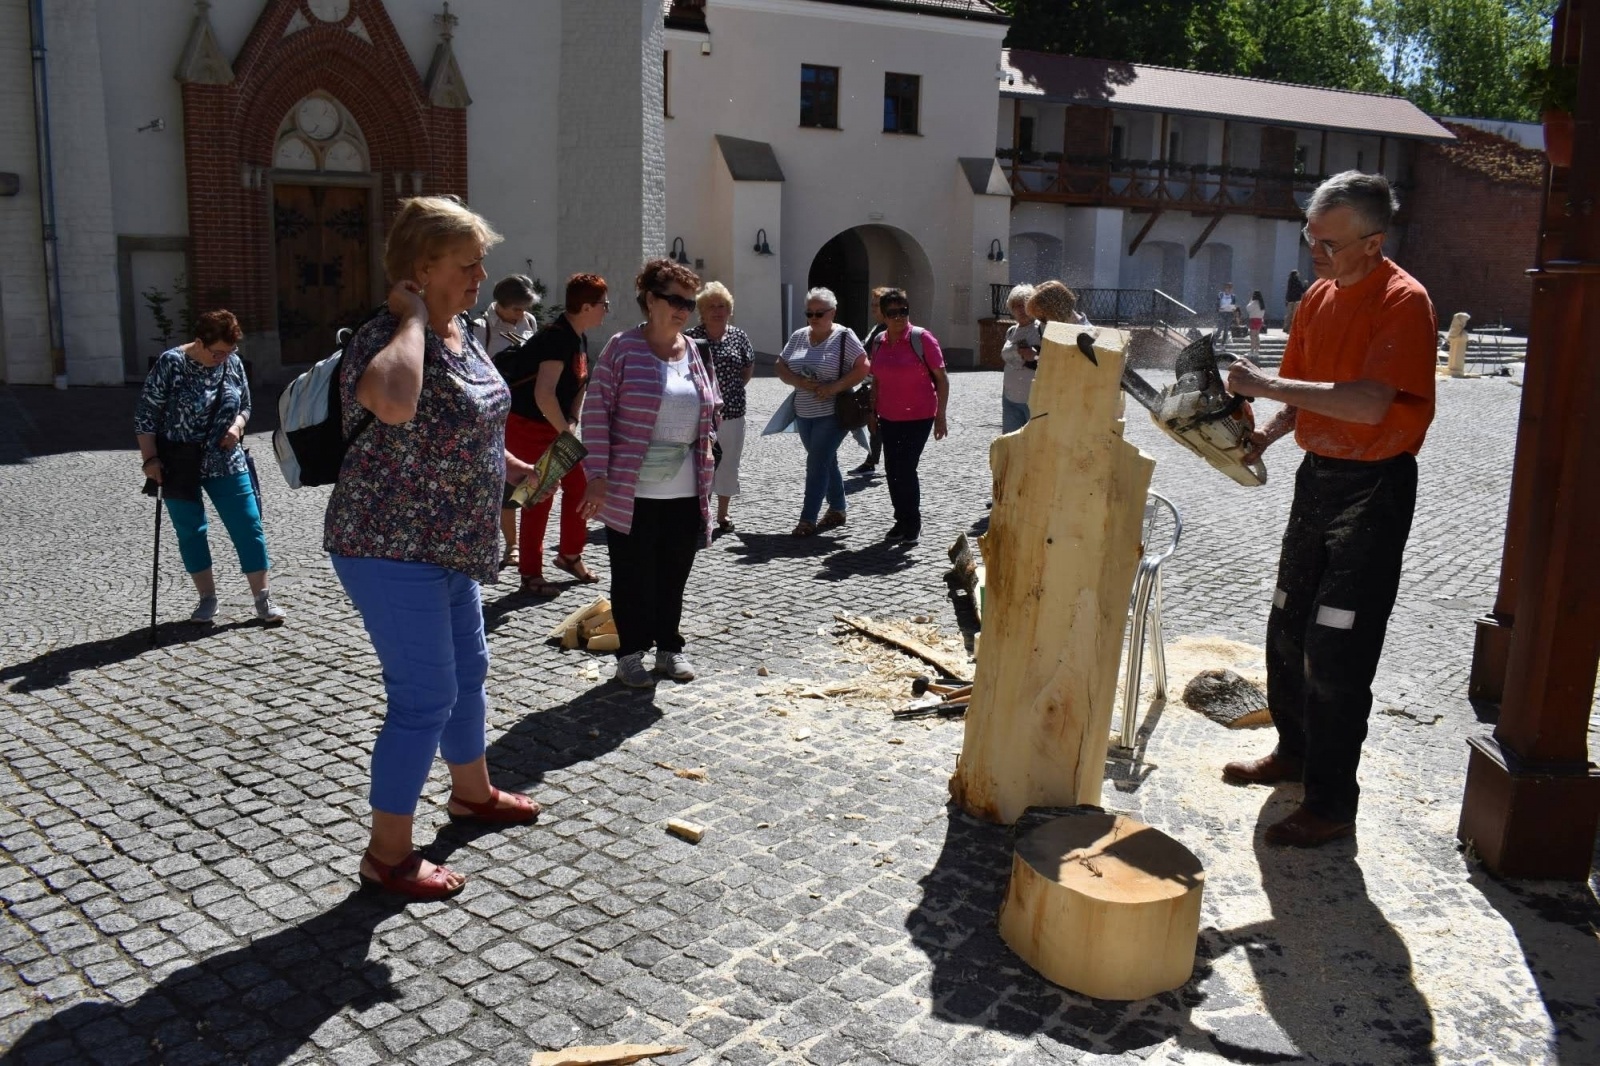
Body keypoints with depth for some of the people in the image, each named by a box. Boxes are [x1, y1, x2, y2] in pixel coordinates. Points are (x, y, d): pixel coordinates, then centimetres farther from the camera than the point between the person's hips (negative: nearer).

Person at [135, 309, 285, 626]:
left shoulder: (233, 363, -1)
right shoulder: (171, 363, -13)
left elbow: (244, 405, 12)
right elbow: (145, 413, -9)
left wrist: (237, 425, -9)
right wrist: (150, 459, -13)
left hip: (224, 463, 3)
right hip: (179, 466, -3)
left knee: (248, 527, -1)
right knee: (190, 532, 6)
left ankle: (263, 600, 7)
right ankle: (207, 599, 21)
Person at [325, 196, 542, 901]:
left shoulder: (460, 332, 6)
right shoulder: (384, 338, -22)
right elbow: (394, 402, -47)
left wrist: (514, 467, 25)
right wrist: (412, 318, -32)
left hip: (449, 547, 10)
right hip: (391, 551, -10)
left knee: (468, 670, 22)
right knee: (425, 698, -4)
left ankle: (472, 792, 45)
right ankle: (387, 855, 13)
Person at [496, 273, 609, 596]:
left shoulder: (580, 337, 6)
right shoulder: (557, 337, -24)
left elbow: (580, 384, 17)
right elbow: (544, 394, -33)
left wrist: (572, 421, 1)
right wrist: (566, 432, -21)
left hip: (554, 427, 9)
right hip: (527, 427, -9)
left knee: (578, 486, 10)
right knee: (540, 497, -4)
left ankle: (570, 554, 28)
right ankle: (530, 574, 8)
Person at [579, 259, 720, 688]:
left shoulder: (694, 352, 9)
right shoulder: (622, 348, -7)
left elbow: (711, 410, 20)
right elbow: (598, 412, -8)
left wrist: (705, 449, 11)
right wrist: (597, 475, -12)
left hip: (686, 490, 5)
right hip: (631, 490, -4)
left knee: (674, 574, 12)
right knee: (633, 575, 6)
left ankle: (670, 647, 28)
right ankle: (631, 652, 21)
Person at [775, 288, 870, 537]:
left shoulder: (844, 337, -9)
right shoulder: (799, 336, 8)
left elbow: (863, 368, -13)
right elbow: (781, 367, 8)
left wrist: (833, 388, -21)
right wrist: (800, 382, -12)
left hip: (833, 412, -6)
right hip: (804, 412, 6)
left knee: (817, 463, -9)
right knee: (826, 462, 16)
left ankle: (808, 520, -5)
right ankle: (837, 510, 30)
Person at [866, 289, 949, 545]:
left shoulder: (922, 339, -10)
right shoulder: (878, 342, 5)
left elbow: (942, 379, -9)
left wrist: (940, 417, -11)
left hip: (918, 417, -5)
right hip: (888, 418, 5)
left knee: (906, 469, -8)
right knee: (892, 470, 9)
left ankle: (913, 524, 10)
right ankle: (901, 521, 26)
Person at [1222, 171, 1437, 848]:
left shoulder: (1403, 302, -17)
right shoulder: (1319, 296, 8)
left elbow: (1370, 404, -30)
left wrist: (1270, 385, -29)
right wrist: (1267, 435, -3)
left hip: (1374, 488, -8)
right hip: (1318, 475, 8)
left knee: (1336, 652, -6)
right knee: (1288, 630, 17)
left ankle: (1332, 804, 6)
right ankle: (1295, 751, 36)